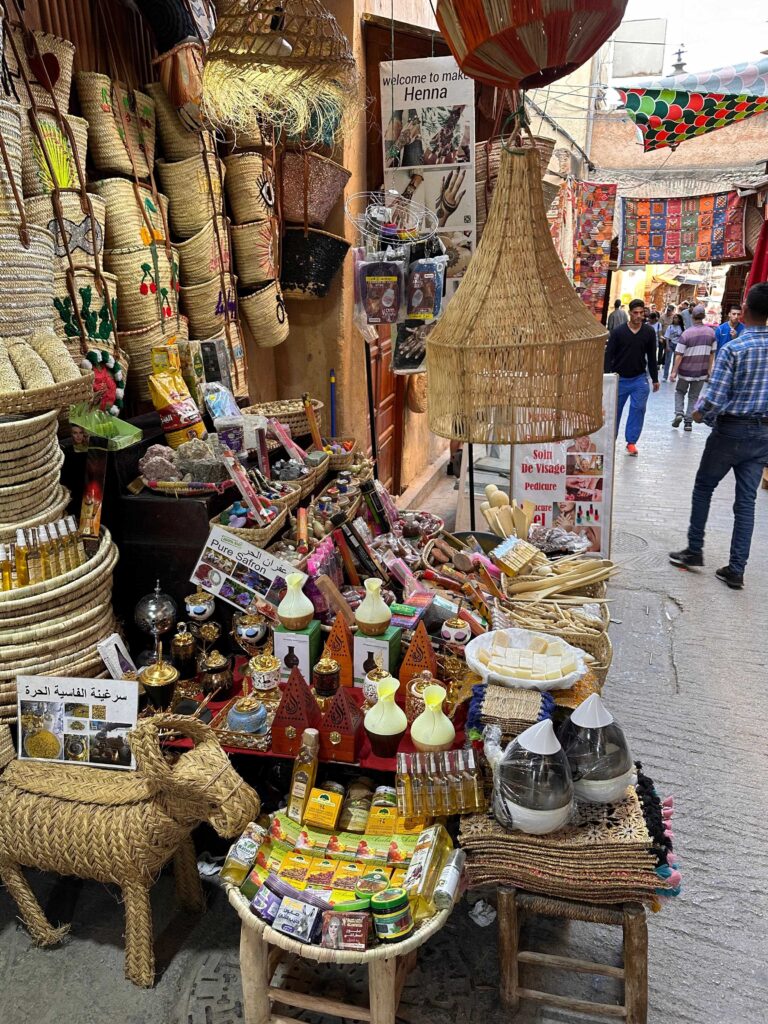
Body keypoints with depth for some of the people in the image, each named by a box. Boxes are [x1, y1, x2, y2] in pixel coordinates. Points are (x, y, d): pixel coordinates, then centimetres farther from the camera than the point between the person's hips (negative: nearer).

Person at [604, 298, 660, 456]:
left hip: (639, 379, 1)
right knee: (614, 409, 7)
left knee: (638, 409, -4)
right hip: (619, 378, -1)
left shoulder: (649, 332, 1)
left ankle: (631, 441, 5)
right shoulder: (618, 332, -6)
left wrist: (655, 379, 10)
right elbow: (608, 355, -4)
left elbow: (652, 357, 8)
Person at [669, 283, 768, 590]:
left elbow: (715, 399, -19)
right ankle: (736, 569, 10)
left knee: (703, 489, 15)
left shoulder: (733, 349, -17)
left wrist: (699, 414, 0)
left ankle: (695, 551, 21)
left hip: (731, 431, -5)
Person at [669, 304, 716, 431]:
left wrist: (674, 371, -7)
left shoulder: (686, 334, -13)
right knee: (694, 397, 12)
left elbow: (679, 355, -13)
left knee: (680, 392, 19)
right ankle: (688, 422, 9)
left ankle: (679, 413, 0)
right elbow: (712, 353, 5)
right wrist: (709, 370, 14)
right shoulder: (711, 332, -1)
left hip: (686, 370, -2)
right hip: (701, 372, 2)